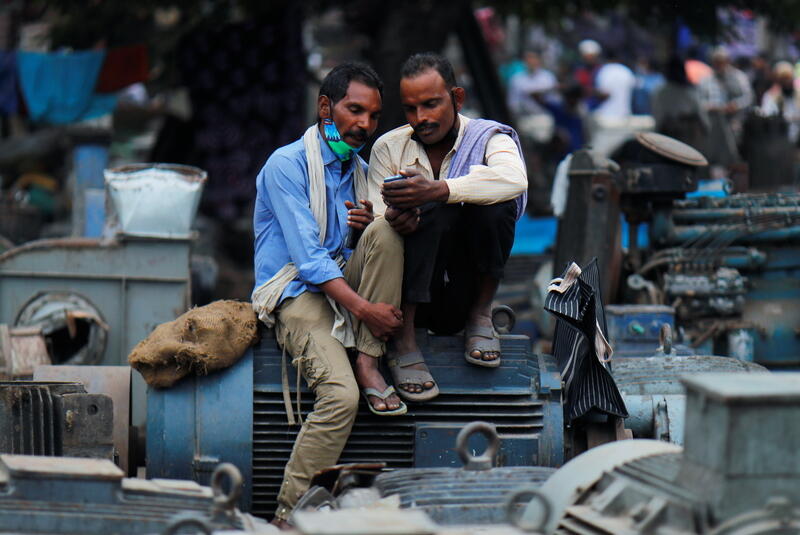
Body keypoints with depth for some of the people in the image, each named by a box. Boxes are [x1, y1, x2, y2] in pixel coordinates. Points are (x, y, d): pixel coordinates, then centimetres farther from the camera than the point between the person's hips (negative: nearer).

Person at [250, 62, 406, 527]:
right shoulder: (287, 165, -9)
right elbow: (307, 256, -17)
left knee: (386, 228, -20)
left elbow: (377, 248, 19)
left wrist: (367, 226, -6)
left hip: (344, 283, 7)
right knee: (341, 395, -29)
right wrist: (365, 309, -25)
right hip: (296, 293, -7)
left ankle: (368, 363, -15)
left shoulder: (360, 170, 15)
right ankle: (290, 513, -21)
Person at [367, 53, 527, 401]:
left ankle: (480, 317, -7)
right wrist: (391, 220, -32)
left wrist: (437, 189, -38)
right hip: (414, 296, 0)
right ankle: (403, 342, -30)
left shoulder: (488, 138, 0)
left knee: (494, 208, -26)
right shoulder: (389, 147, 7)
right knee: (435, 210, -28)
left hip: (465, 289, 0)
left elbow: (514, 179, -25)